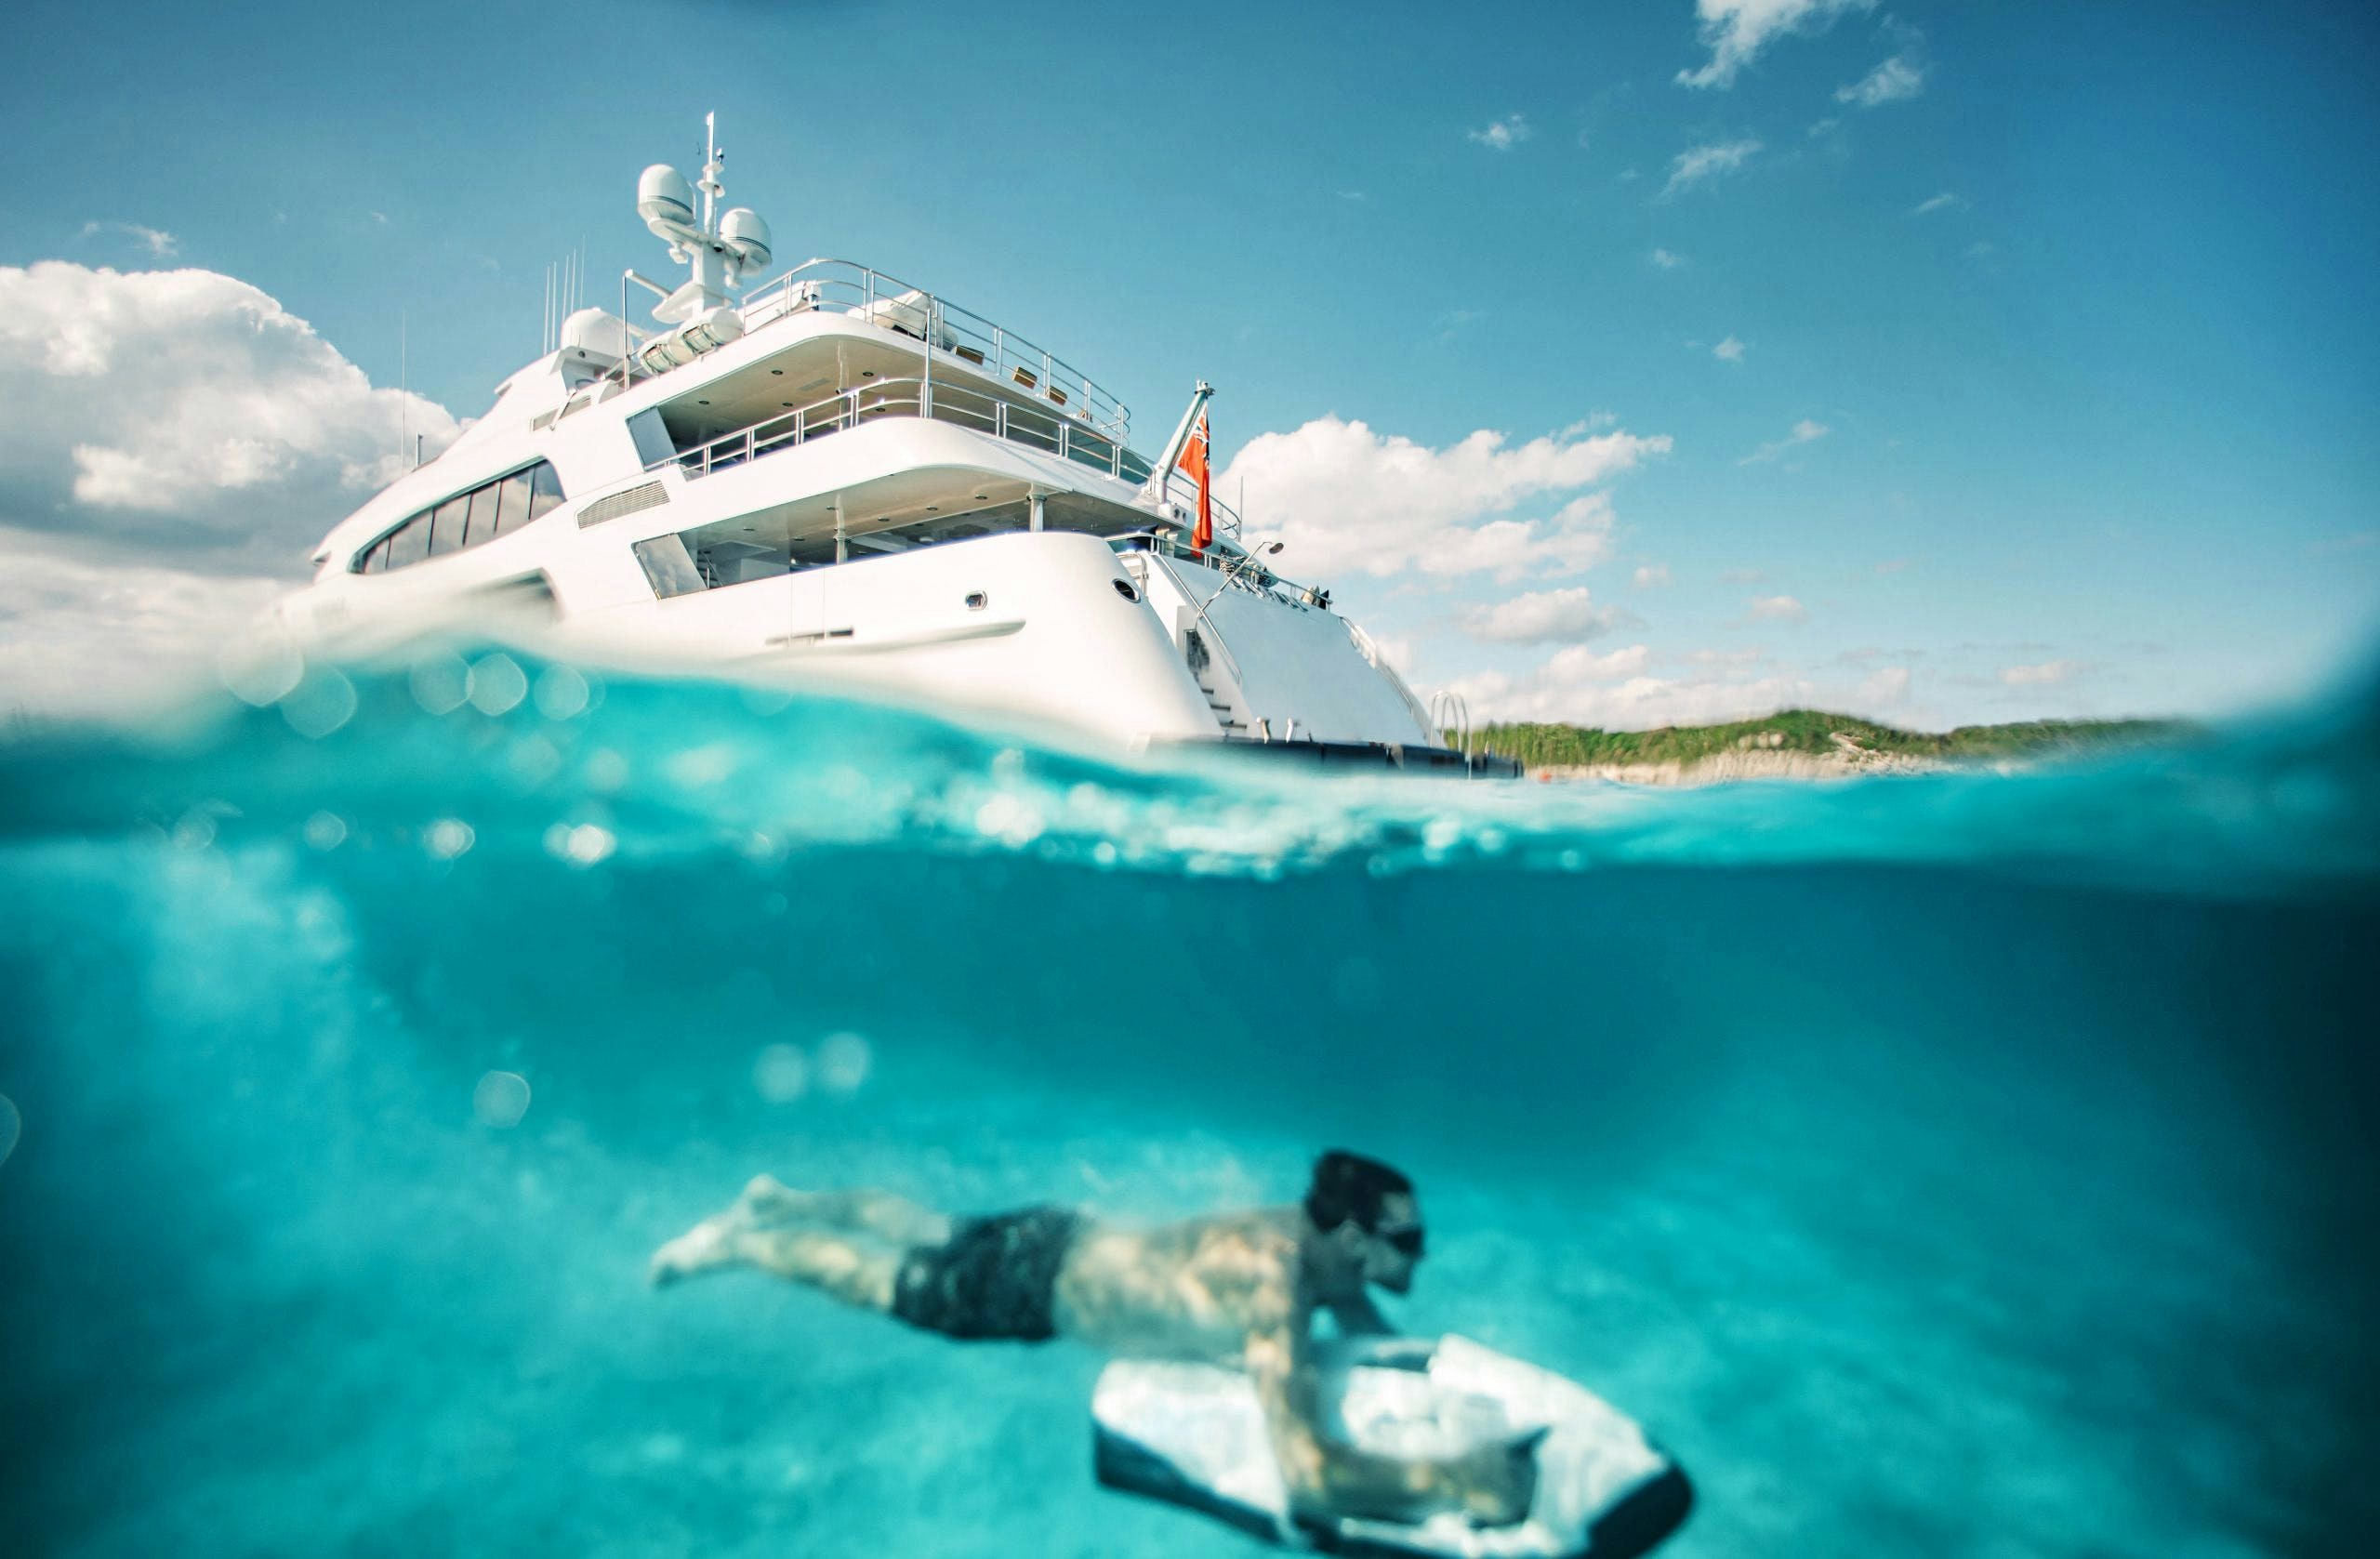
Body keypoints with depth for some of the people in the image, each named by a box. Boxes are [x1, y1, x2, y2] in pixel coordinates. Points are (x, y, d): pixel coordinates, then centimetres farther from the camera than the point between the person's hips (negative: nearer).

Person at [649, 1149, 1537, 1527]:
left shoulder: (1316, 1242, -11)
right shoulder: (1273, 1285, -36)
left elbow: (1377, 1339, 8)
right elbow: (1307, 1475, -43)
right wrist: (1452, 1483, -38)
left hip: (1067, 1237, 8)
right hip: (1034, 1283, -7)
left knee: (923, 1231, 28)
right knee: (872, 1281, 14)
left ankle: (781, 1200, 51)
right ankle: (734, 1245, 36)